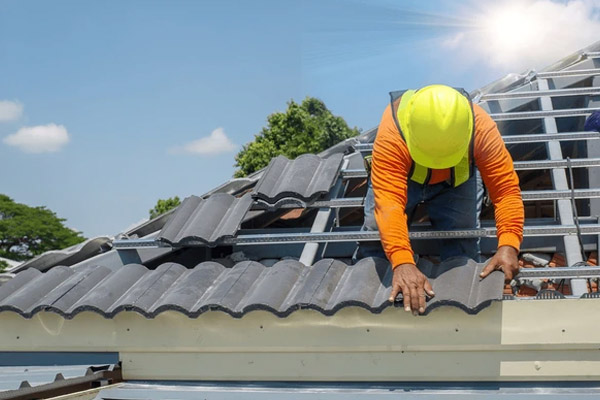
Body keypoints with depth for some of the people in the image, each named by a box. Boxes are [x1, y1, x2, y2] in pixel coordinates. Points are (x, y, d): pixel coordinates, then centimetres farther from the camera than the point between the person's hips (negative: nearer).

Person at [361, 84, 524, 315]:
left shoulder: (482, 129, -39)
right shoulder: (391, 134, -45)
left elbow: (506, 188, -39)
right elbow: (388, 201, -54)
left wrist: (508, 245, -54)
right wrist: (402, 263, -67)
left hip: (457, 180, 1)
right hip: (401, 176, -1)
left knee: (462, 248, -12)